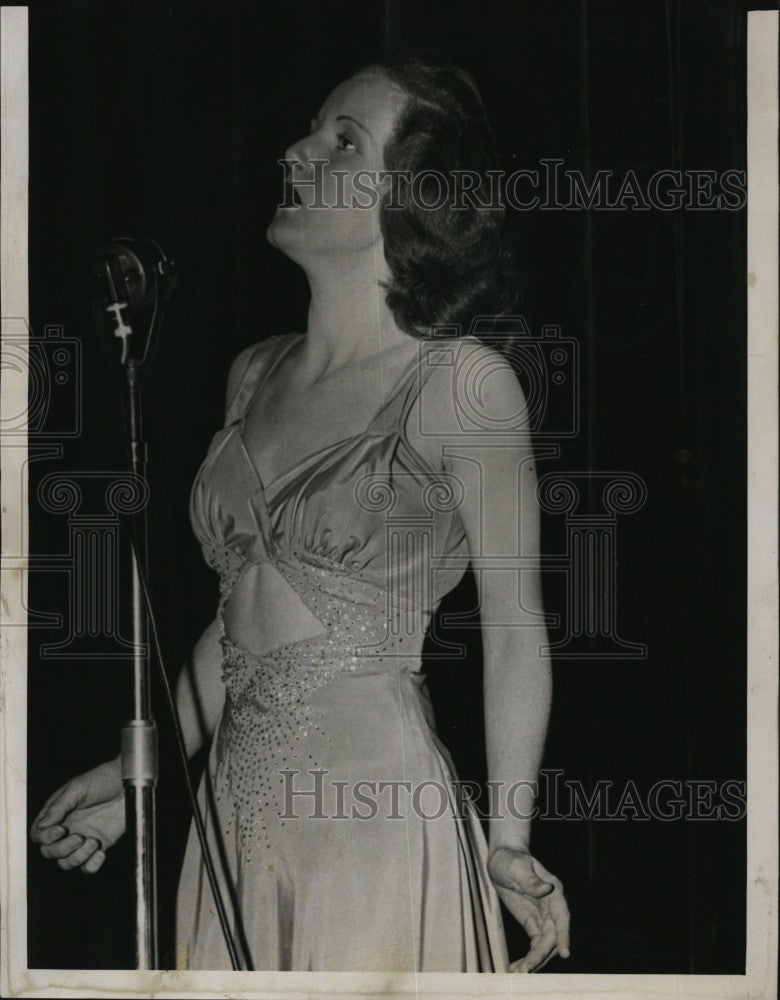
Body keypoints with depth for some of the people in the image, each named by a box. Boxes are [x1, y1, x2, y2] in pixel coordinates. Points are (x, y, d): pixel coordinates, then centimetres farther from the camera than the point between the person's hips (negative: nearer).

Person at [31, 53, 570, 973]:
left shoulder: (459, 381, -9)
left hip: (377, 818, -6)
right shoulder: (256, 375, 9)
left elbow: (514, 624, -7)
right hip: (238, 811, 6)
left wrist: (509, 841, -9)